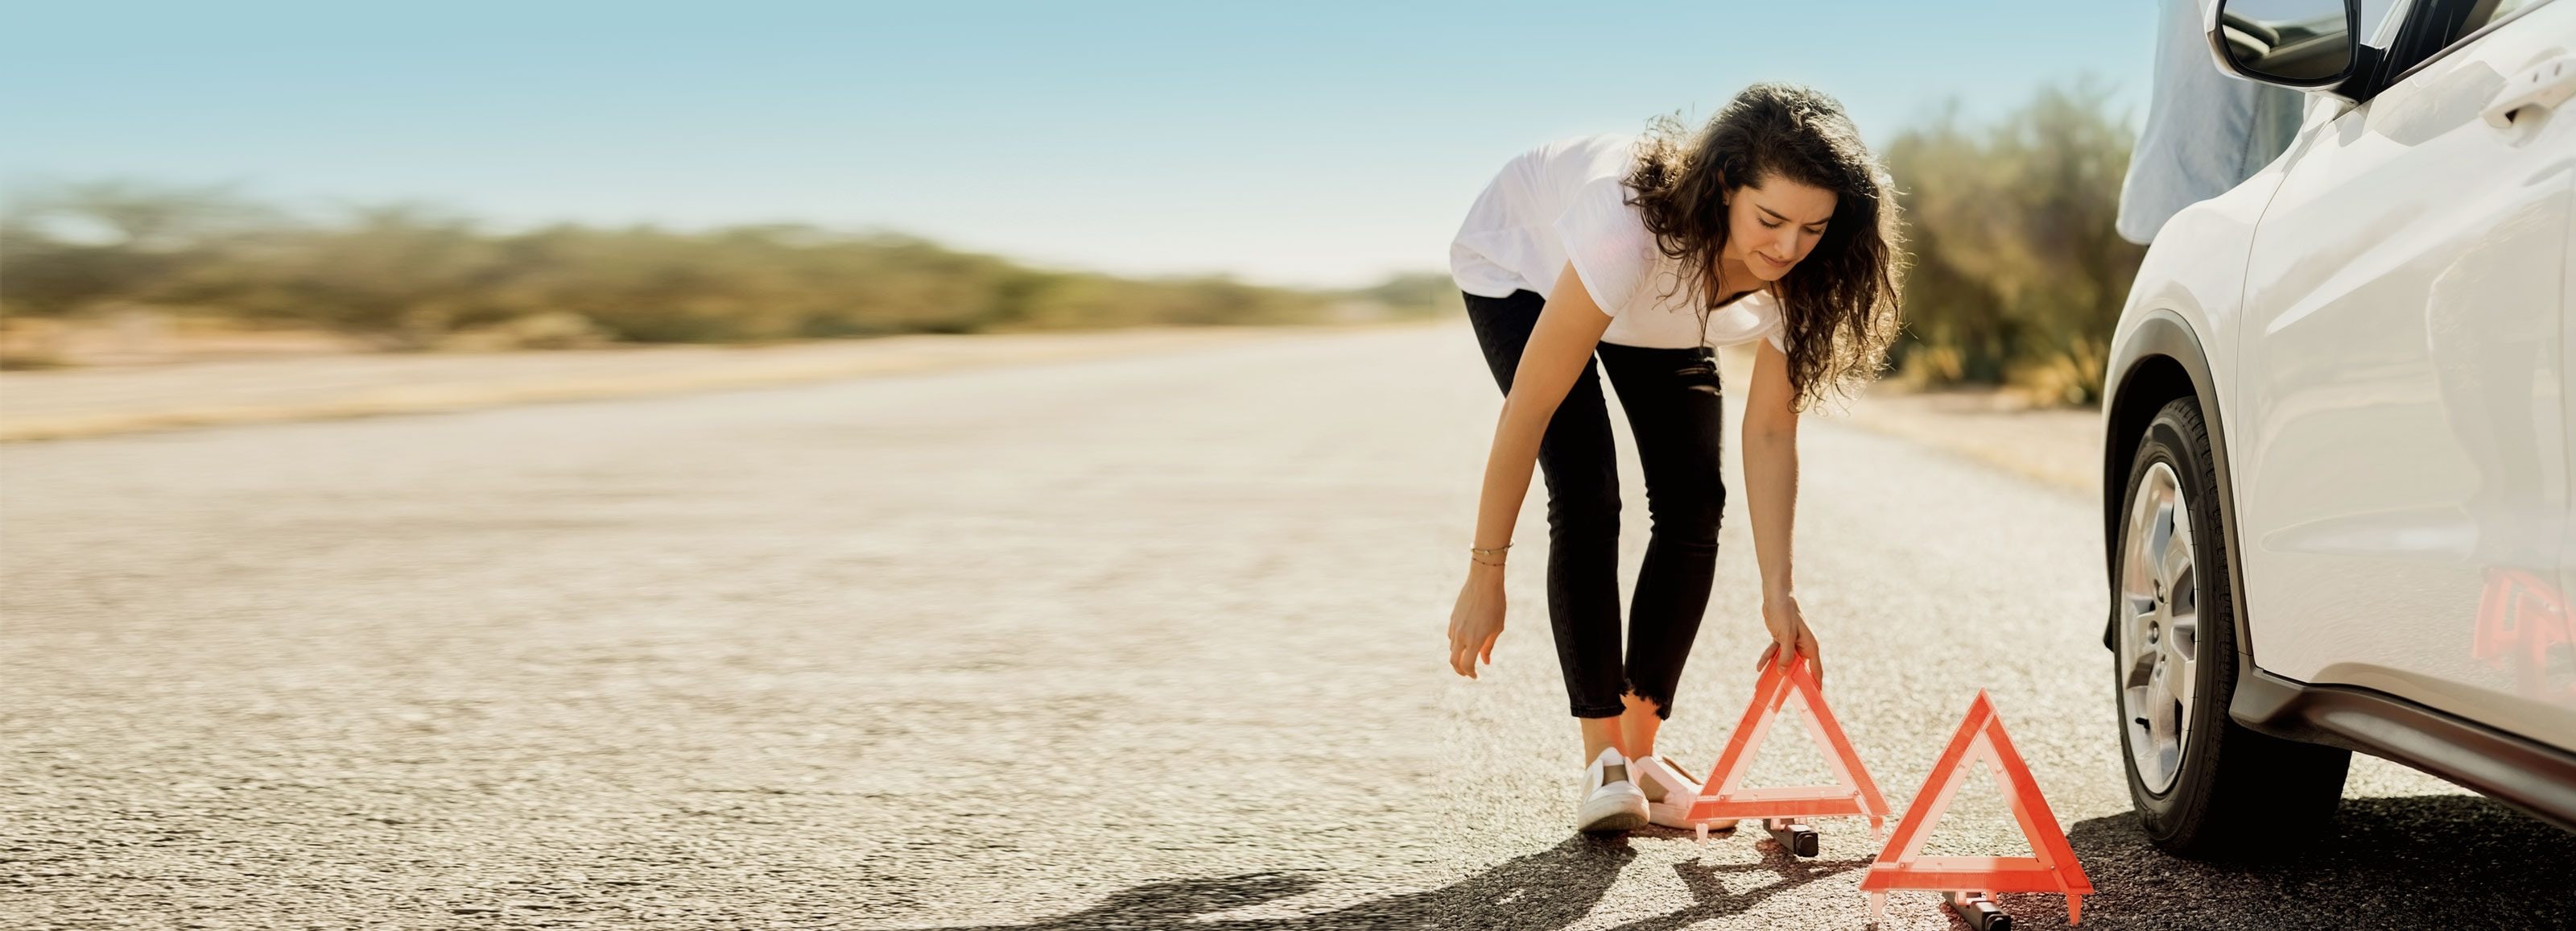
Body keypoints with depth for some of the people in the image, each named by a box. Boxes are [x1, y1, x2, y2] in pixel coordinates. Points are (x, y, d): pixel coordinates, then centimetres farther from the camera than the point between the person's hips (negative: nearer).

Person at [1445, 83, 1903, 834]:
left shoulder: (1801, 272, -30)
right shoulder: (1631, 227, -46)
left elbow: (1770, 432, -22)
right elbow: (1530, 405, -39)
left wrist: (1778, 592, -27)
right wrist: (1485, 575, -35)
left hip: (1660, 305, 5)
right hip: (1521, 266, -5)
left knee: (1693, 503, -7)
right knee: (1587, 499, -20)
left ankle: (1641, 753, 4)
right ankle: (1603, 760, -12)